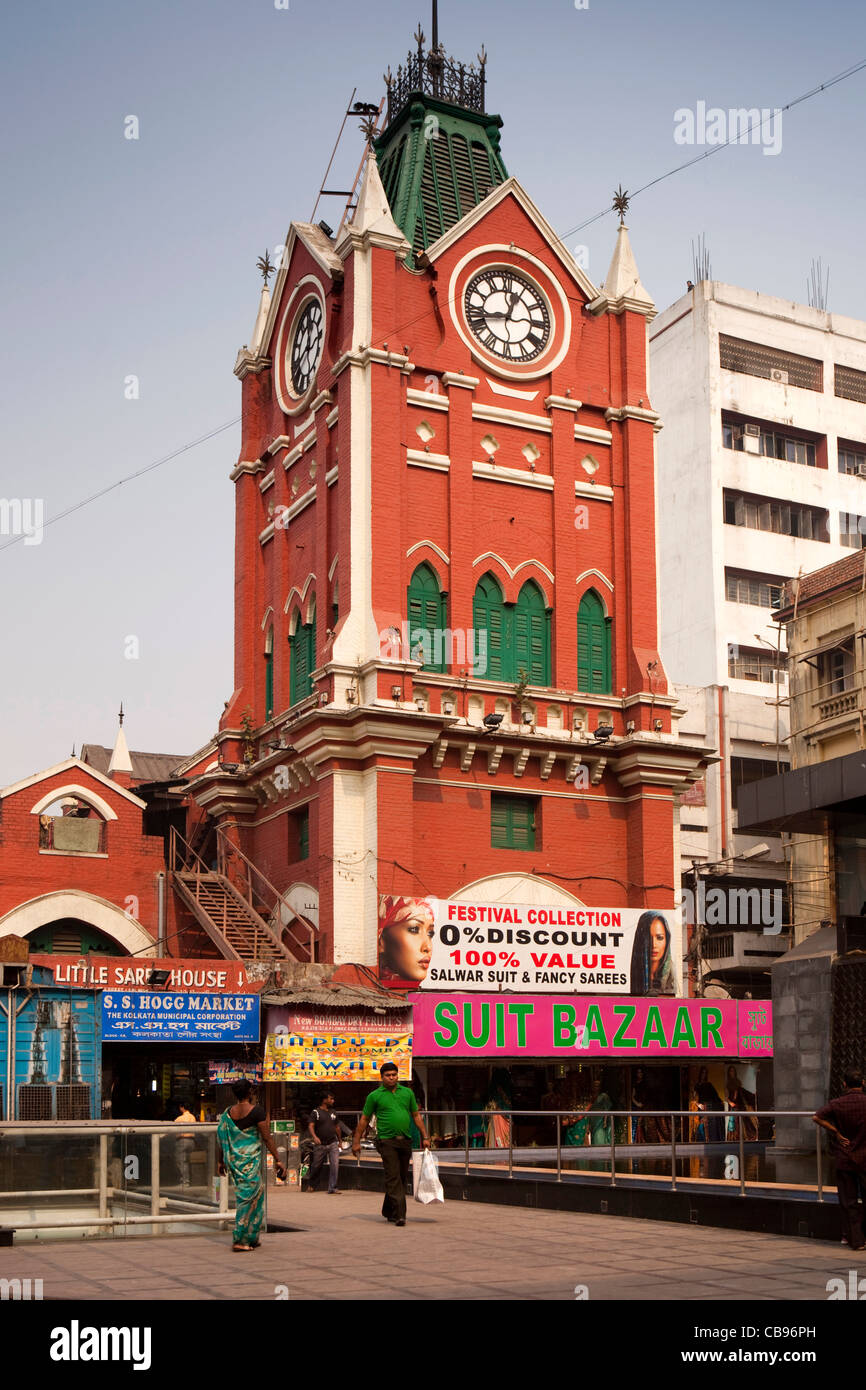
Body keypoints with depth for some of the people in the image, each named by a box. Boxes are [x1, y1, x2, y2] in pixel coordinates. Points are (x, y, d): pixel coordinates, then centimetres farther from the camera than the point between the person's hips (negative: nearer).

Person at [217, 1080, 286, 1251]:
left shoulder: (227, 1113, 5)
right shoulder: (256, 1111, -11)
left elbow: (221, 1140, 9)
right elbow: (267, 1138, -10)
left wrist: (221, 1162, 20)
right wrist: (278, 1160, -5)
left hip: (233, 1160, 6)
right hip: (251, 1159, -6)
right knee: (249, 1197, 1)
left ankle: (252, 1238, 21)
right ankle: (241, 1240, 0)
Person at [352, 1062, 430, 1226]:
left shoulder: (407, 1092, 13)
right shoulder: (374, 1096, 4)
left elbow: (416, 1115, 17)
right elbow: (364, 1120, 8)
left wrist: (424, 1137, 10)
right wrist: (356, 1141, 5)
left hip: (405, 1141, 4)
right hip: (387, 1141, -4)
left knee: (401, 1178, 9)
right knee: (393, 1178, -12)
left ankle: (388, 1212, 24)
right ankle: (399, 1214, -17)